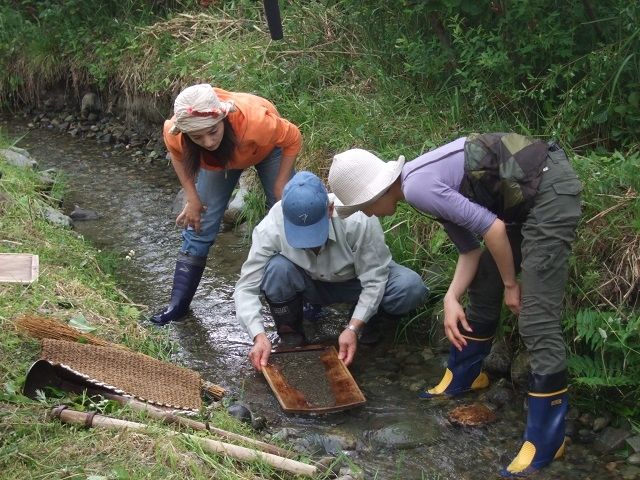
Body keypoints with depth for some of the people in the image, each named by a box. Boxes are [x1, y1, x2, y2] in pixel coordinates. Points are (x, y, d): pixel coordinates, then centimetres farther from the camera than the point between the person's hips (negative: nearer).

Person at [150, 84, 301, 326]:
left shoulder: (255, 120, -47)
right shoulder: (175, 133, -37)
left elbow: (293, 139, -25)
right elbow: (177, 154, -10)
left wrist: (280, 188, -23)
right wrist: (192, 198, -15)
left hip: (267, 148, -2)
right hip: (217, 159, 2)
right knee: (199, 225, -2)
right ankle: (178, 304, 7)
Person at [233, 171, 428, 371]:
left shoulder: (359, 221, -35)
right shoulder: (270, 229, -31)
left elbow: (374, 279, -25)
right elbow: (247, 287, -25)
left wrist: (353, 329, -33)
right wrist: (259, 336, -37)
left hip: (355, 282, 0)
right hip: (310, 285, 0)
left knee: (411, 288, -28)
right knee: (277, 269, -33)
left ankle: (369, 316, 5)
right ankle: (289, 335, -6)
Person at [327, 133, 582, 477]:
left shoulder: (417, 188, -18)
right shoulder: (425, 184, 12)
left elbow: (492, 229, -19)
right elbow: (470, 248, 13)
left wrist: (510, 284, -5)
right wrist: (451, 299, 0)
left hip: (550, 189, -10)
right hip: (526, 195, 10)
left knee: (535, 316, -9)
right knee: (482, 286, 19)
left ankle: (546, 439, -3)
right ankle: (464, 376, 39)